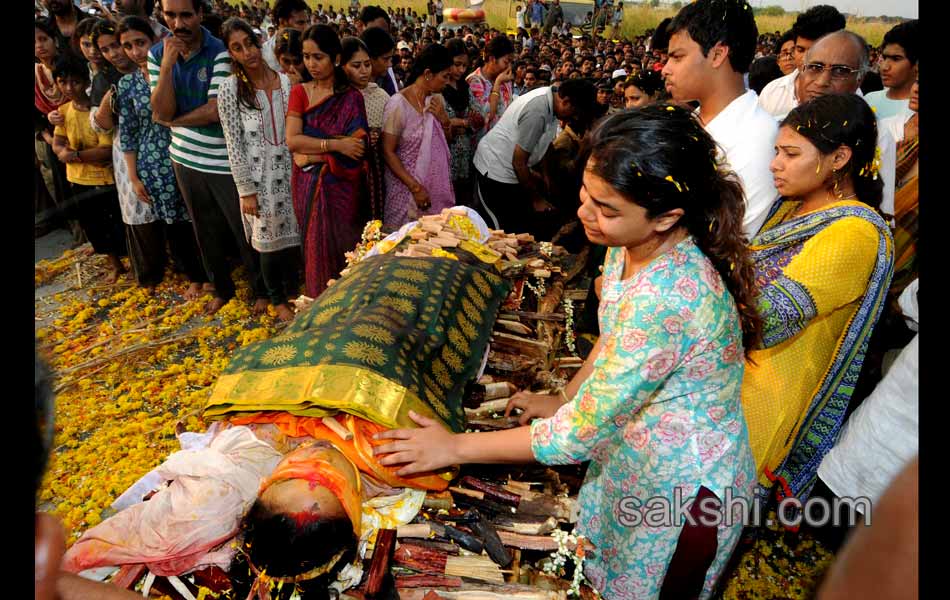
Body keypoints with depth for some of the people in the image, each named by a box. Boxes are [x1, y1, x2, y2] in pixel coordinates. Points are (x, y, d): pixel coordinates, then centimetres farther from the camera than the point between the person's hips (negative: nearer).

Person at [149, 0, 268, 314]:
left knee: (245, 230, 6)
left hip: (225, 161, -4)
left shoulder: (220, 52, -14)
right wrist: (168, 64, -19)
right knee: (206, 232, 17)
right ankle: (222, 288, 35)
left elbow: (216, 111, -21)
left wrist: (174, 121, -8)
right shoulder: (158, 53, 0)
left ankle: (262, 290, 25)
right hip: (186, 159, 5)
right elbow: (162, 112, -10)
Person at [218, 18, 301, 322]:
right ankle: (277, 300, 25)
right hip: (258, 175, -3)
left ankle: (293, 291, 33)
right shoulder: (230, 89, -6)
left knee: (294, 235, 10)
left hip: (289, 171, 3)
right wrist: (245, 190, -10)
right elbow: (234, 144, -8)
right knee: (268, 241, 6)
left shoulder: (285, 81, 3)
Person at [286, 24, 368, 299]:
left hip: (340, 185, -2)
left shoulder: (351, 98, -3)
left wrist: (310, 154, -13)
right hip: (307, 185, 2)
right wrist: (336, 144, -17)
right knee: (315, 247, 8)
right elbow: (292, 140, -7)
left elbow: (356, 148, -13)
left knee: (339, 247, 5)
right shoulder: (299, 93, 6)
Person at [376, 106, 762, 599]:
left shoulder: (667, 298, -39)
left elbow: (577, 436, -30)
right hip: (630, 456, 7)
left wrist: (455, 448, -21)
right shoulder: (632, 244, -11)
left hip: (682, 486, -7)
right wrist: (564, 399, 5)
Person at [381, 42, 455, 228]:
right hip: (408, 185, -6)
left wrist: (444, 119, -5)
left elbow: (448, 139, 17)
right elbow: (388, 152, -14)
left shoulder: (437, 99, 5)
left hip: (438, 184, 6)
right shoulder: (398, 103, -14)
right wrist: (416, 187, -19)